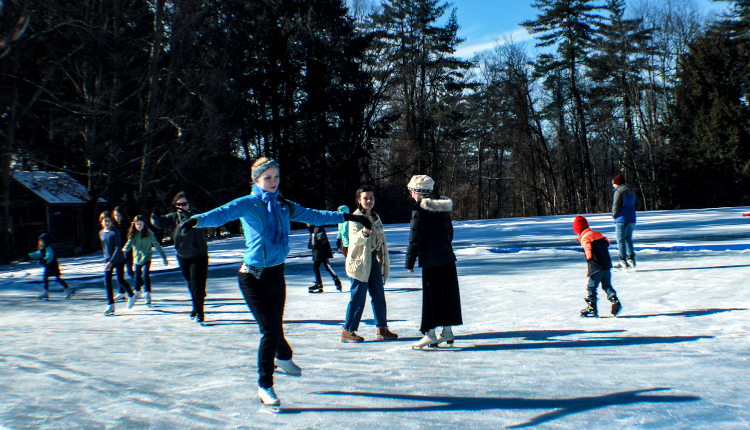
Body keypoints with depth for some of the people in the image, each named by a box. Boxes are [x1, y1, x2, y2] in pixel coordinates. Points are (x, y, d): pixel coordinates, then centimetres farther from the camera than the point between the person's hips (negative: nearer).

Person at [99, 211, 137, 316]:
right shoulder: (101, 233, 6)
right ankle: (111, 305, -2)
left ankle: (132, 295, 28)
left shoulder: (115, 232, -14)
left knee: (120, 281, 0)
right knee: (107, 281, -6)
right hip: (108, 260, 5)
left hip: (119, 259, -5)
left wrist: (111, 261, -24)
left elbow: (118, 248, -19)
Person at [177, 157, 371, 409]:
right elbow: (221, 214, -26)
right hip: (253, 277, -5)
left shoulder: (284, 206, 7)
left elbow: (313, 216, 16)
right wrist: (197, 220, -47)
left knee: (276, 325, 17)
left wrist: (346, 217, 20)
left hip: (277, 274, 5)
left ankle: (283, 358, 50)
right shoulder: (247, 204, -9)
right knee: (270, 329, -10)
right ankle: (265, 386, 5)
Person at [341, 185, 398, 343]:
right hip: (360, 261, -7)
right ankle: (348, 331, 5)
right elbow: (354, 239, -24)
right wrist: (363, 233, -46)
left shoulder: (376, 218, 14)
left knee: (379, 296, 9)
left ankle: (382, 329, 18)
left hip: (374, 260, 7)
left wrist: (384, 262, 20)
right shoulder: (356, 218, -9)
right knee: (358, 297, -4)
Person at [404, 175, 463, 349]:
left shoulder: (420, 211, -14)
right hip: (448, 257, 7)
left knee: (431, 296, -1)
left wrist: (410, 262, -6)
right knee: (449, 293, 12)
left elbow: (415, 239, -14)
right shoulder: (443, 207, 8)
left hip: (431, 261, -7)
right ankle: (447, 331, 21)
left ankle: (430, 334, 5)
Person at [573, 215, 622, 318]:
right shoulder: (597, 234, 15)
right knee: (607, 285, 14)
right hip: (607, 264, 8)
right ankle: (615, 301, -1)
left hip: (597, 267, -8)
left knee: (591, 287, 2)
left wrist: (589, 258, -38)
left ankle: (591, 307, 5)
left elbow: (588, 248, -26)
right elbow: (607, 242, 31)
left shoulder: (584, 238, -8)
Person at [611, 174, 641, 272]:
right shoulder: (632, 191, 13)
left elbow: (616, 205, -19)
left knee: (621, 241, -1)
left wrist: (614, 215, -5)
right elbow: (638, 205, 18)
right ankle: (631, 259, 12)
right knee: (628, 240, 15)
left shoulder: (619, 191, -11)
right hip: (632, 219, 7)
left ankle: (623, 262, -1)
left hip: (622, 219, -7)